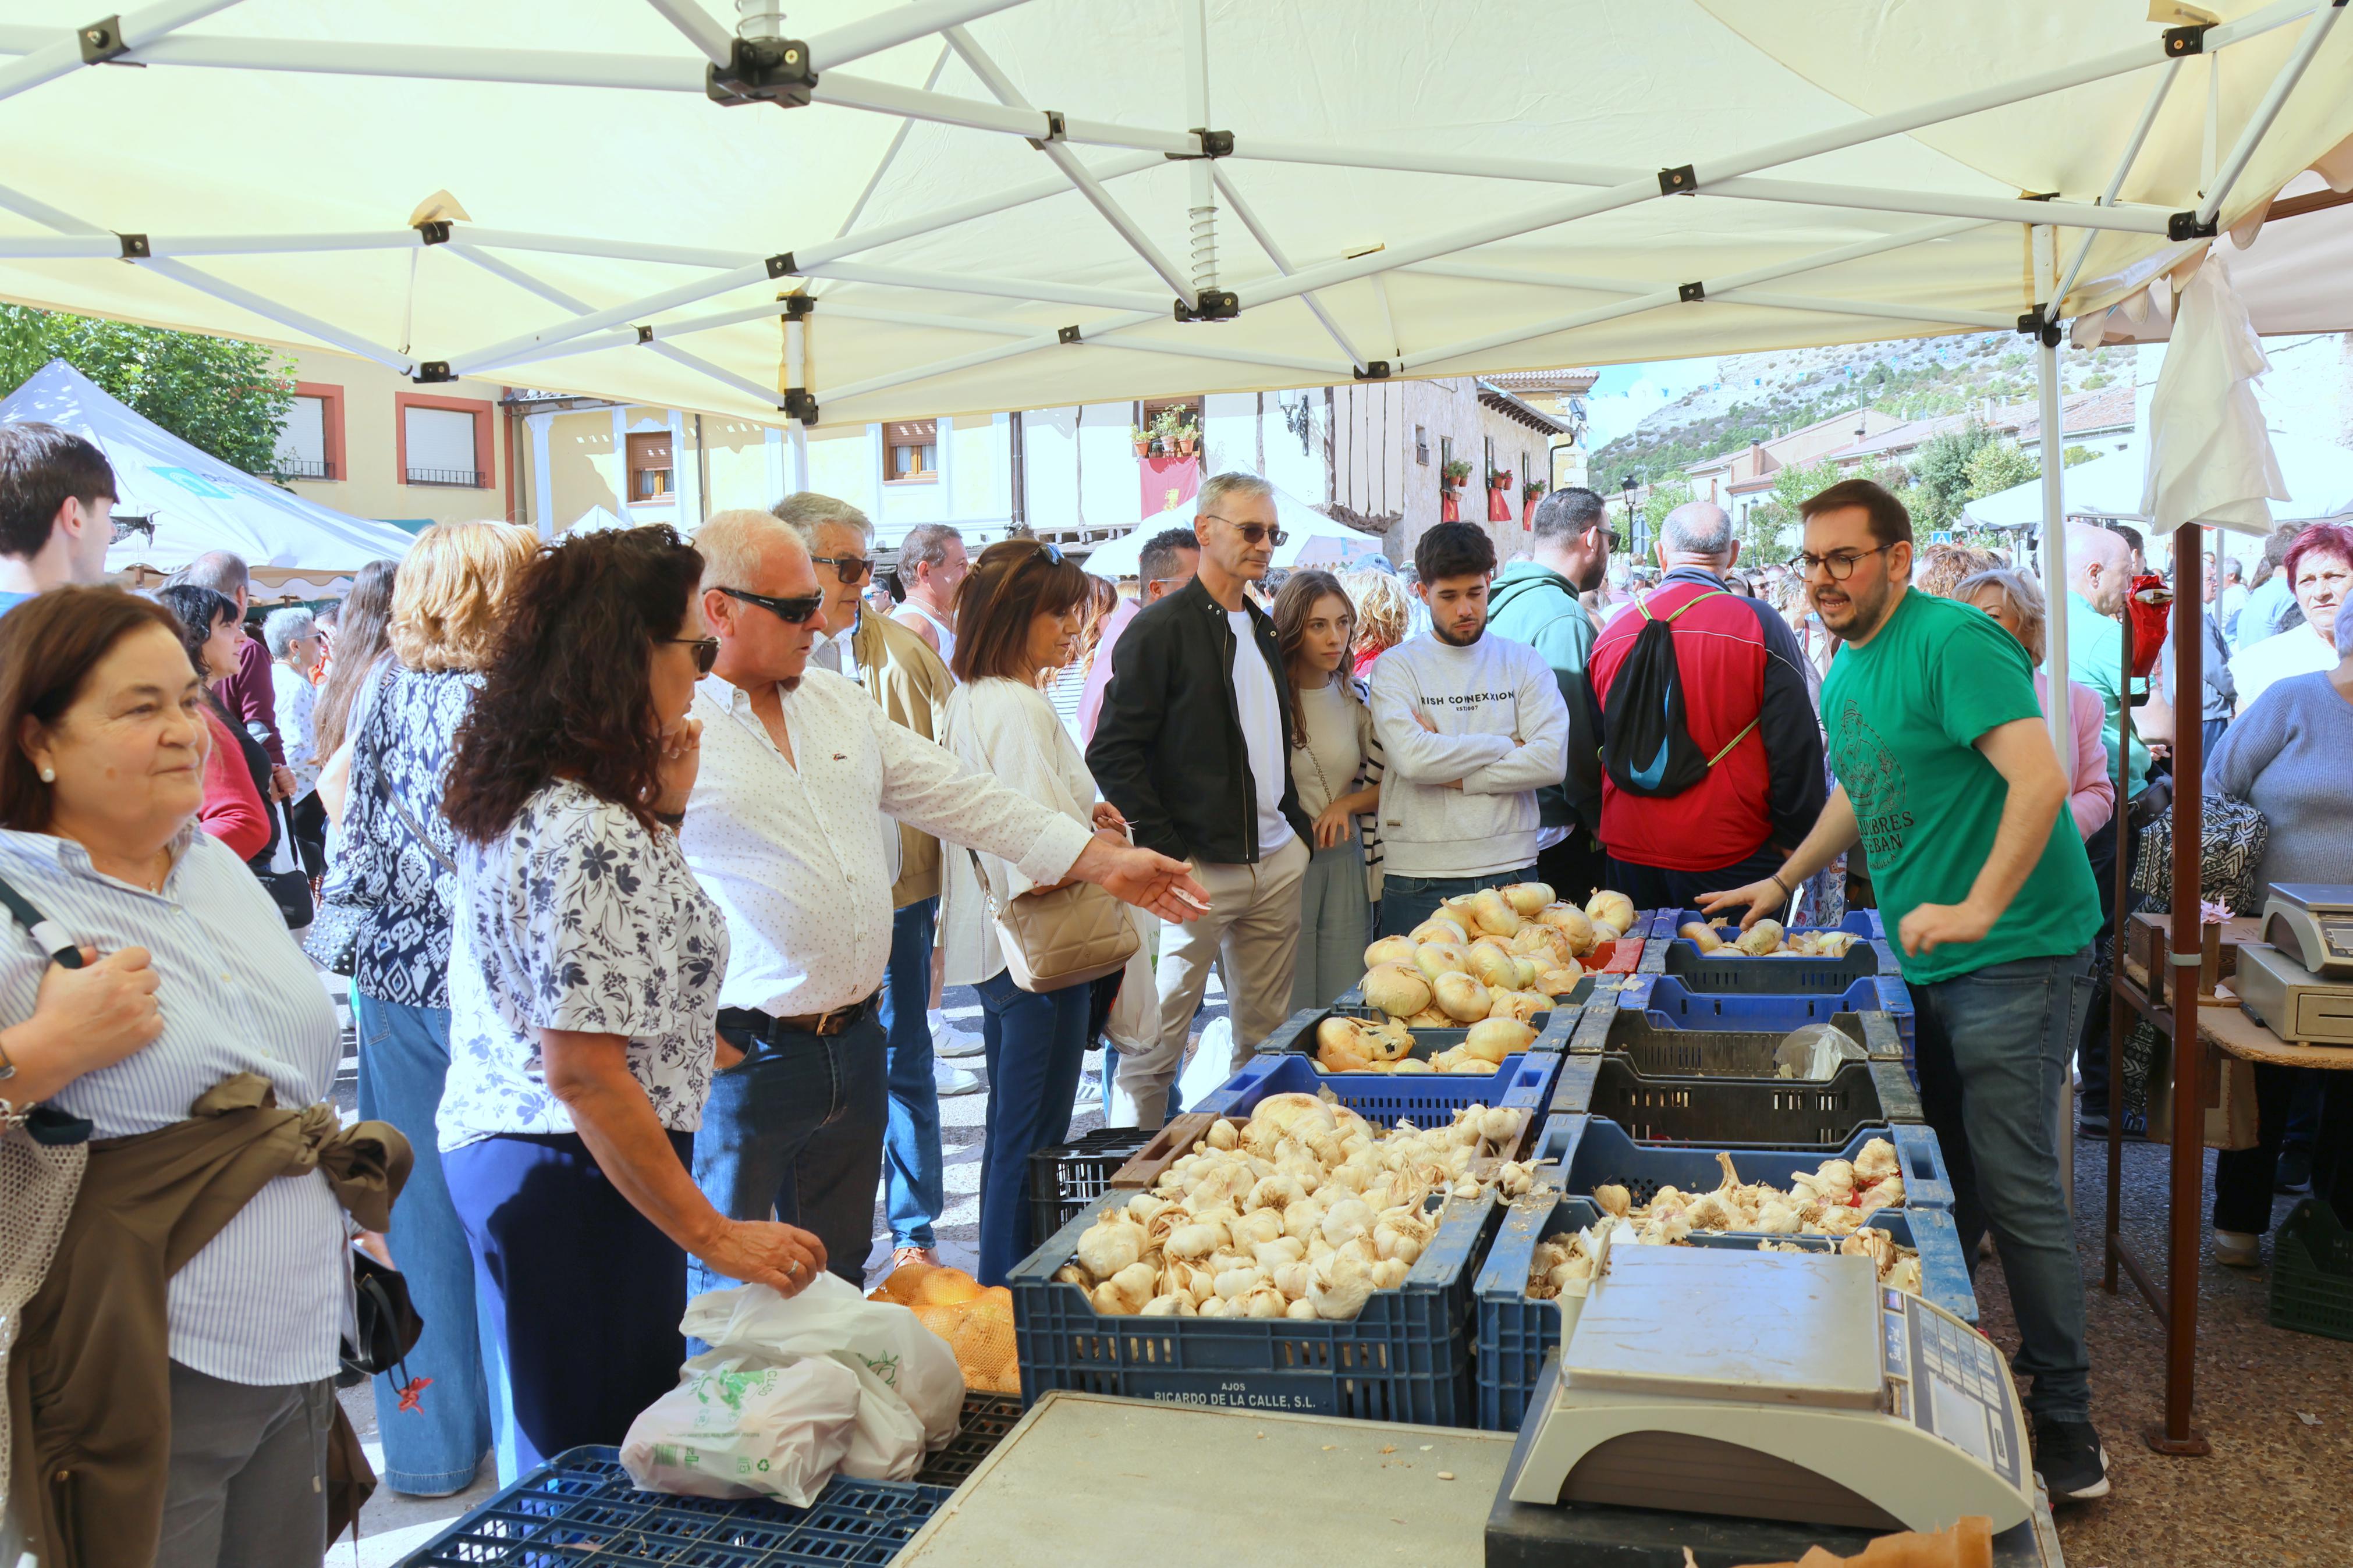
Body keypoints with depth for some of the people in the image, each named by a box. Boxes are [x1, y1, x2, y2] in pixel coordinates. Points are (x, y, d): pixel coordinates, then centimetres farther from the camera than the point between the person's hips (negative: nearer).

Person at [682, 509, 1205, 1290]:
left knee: (839, 1279, 19)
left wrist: (1103, 860, 10)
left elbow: (961, 797, 13)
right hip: (740, 1062, -6)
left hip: (855, 1043, 7)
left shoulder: (838, 700, 11)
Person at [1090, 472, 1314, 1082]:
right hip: (1201, 868, -7)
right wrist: (1165, 852, -16)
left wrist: (1299, 826, 13)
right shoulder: (1160, 630, -7)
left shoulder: (1266, 630, 17)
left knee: (1265, 1032, 11)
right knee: (1159, 1035, -4)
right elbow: (1113, 754, -12)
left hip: (1278, 863, 7)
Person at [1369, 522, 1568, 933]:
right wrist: (1508, 744, -6)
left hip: (1511, 869, 2)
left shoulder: (1524, 663, 8)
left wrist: (1455, 776, -10)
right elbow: (1412, 759, -15)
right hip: (1421, 876, -1)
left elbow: (1551, 759, -6)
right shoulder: (1397, 665, 2)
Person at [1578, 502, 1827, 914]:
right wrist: (1796, 843, 3)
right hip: (1728, 857, -4)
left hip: (1630, 853, 4)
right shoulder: (1762, 625, -9)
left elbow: (1588, 756, 11)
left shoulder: (1613, 630, 2)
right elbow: (1797, 752, -7)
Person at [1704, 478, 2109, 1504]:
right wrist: (1779, 886, 29)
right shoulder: (1846, 672, 13)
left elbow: (2040, 779, -26)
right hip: (1928, 960, 9)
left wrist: (1978, 909, -31)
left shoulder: (1953, 641, -16)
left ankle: (2065, 1416, 8)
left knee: (2016, 1186, -5)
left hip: (2014, 953, -9)